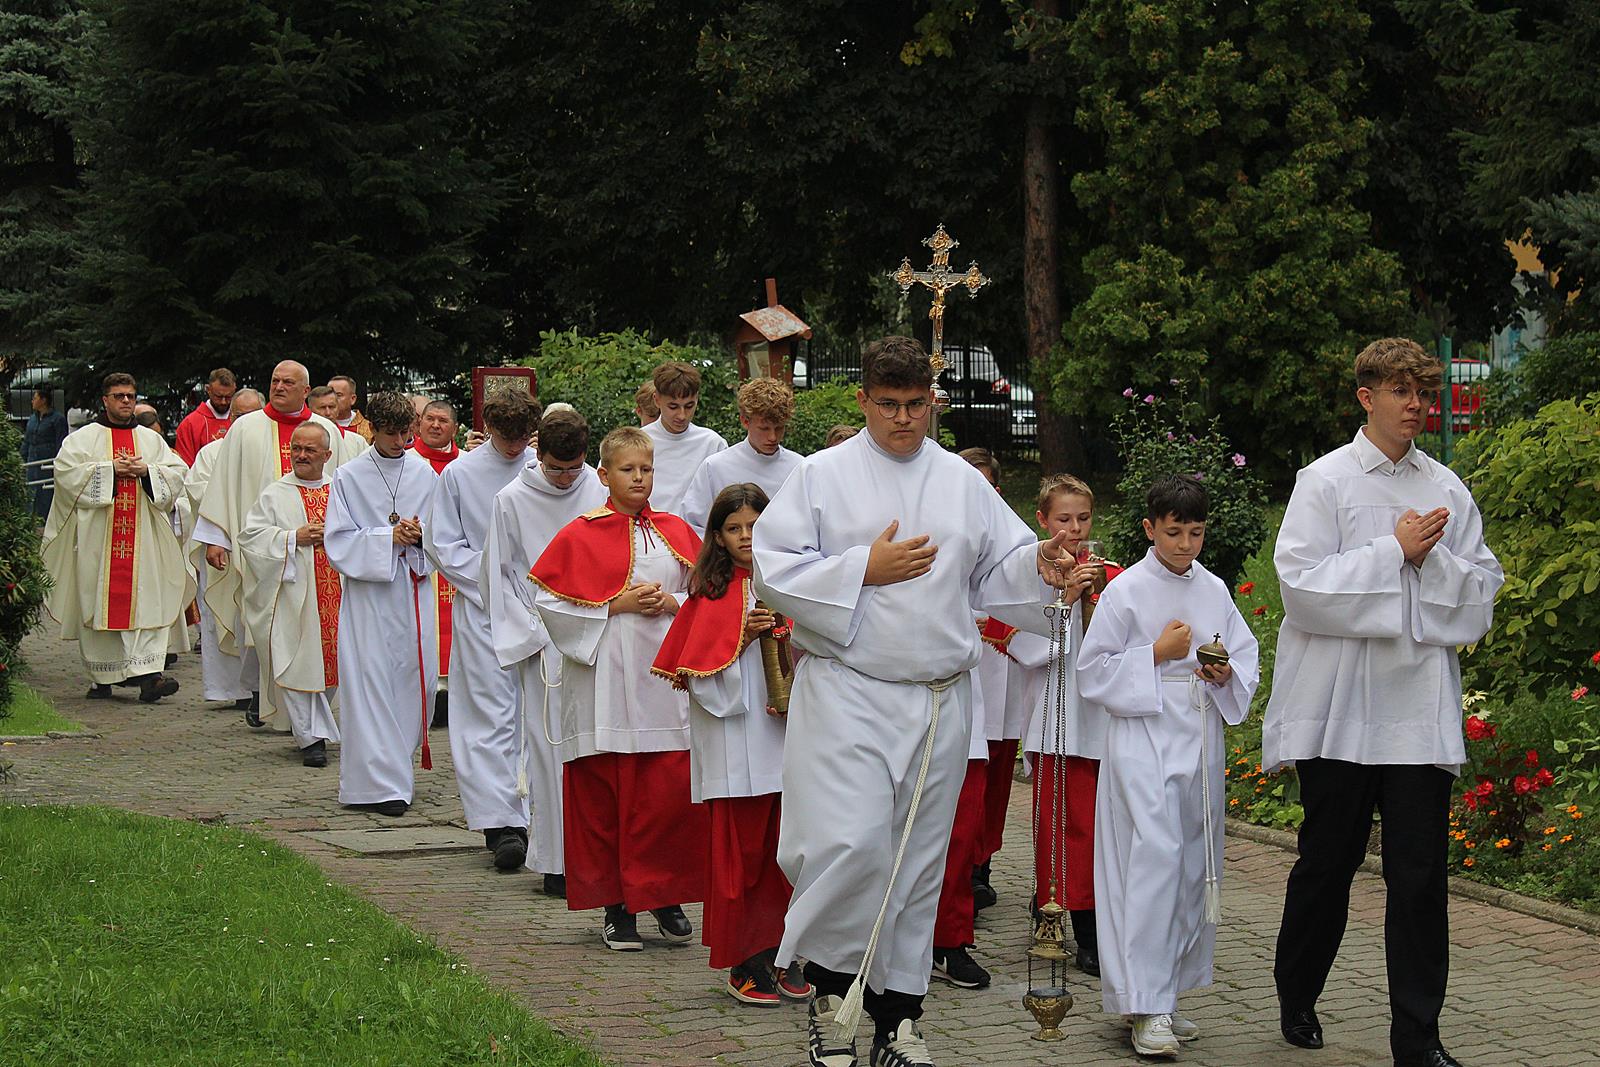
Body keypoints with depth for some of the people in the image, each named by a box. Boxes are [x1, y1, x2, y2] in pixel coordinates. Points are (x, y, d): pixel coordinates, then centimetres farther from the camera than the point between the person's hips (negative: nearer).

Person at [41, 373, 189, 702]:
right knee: (98, 599, -1)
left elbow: (177, 473, 9)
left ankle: (147, 673, -16)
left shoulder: (152, 439, 16)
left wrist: (146, 471, -8)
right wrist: (111, 469, -13)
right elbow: (66, 471, -8)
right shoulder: (83, 438, 7)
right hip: (98, 535, -2)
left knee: (148, 598, -10)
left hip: (142, 535, 2)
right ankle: (101, 676, 8)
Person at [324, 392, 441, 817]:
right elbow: (338, 541, -5)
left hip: (413, 589, 4)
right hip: (367, 592, -3)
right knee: (371, 682, -7)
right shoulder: (349, 477, 0)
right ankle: (381, 785, -6)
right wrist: (389, 537, -15)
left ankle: (398, 763, 20)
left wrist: (419, 536, -9)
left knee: (416, 678, 3)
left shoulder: (424, 473, 9)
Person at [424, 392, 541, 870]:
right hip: (482, 608, -2)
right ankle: (499, 822, -9)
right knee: (492, 714, -6)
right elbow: (441, 544, 3)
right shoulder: (459, 474, 2)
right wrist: (488, 576, -8)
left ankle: (530, 813, 13)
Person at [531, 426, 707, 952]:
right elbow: (549, 603, -3)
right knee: (603, 795, 0)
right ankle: (616, 907, 9)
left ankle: (665, 896, 12)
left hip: (665, 679, 2)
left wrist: (674, 604, -4)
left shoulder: (676, 532, 11)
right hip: (605, 683, -2)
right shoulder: (580, 536, 1)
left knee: (672, 790, -3)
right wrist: (615, 606, -10)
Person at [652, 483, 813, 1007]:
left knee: (784, 847, 5)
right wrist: (741, 638, -16)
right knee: (739, 849, -1)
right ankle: (743, 963, 5)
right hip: (733, 743, -3)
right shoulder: (710, 594, 2)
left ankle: (780, 954, 14)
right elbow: (695, 669, -4)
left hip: (786, 734, 3)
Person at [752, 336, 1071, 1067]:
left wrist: (1040, 566, -7)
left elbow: (996, 573, 15)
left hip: (939, 700, 4)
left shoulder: (964, 483, 13)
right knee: (851, 843, -18)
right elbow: (772, 570, -5)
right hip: (847, 691, -4)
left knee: (919, 859, 8)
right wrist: (865, 568, -12)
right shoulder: (822, 476, 2)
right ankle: (831, 981, 5)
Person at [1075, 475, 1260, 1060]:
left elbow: (1247, 656, 16)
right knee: (1155, 858, -14)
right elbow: (1093, 672, -3)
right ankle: (1146, 1008, -13)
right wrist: (1157, 655, -12)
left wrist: (1228, 674, -5)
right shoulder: (1125, 590, -3)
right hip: (1144, 740, -5)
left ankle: (1165, 995, 18)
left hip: (1200, 741, 6)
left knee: (1196, 867, 7)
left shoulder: (1215, 590, 10)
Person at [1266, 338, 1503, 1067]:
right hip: (1339, 710, -2)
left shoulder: (1447, 489, 9)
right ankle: (1297, 998, 31)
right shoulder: (1325, 482, -1)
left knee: (1421, 876, -1)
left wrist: (1433, 557, -10)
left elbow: (1482, 592, 7)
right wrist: (1395, 551, -11)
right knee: (1327, 865, 10)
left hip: (1420, 707, 2)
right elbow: (1304, 585, -11)